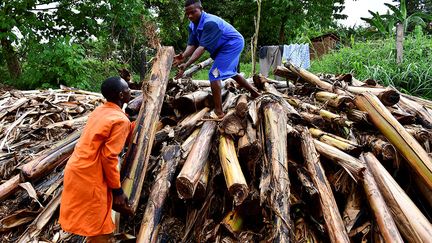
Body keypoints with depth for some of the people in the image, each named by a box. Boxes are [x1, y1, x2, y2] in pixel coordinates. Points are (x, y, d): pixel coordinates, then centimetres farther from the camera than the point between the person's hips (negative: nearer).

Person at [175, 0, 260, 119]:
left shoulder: (210, 23, -33)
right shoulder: (193, 25, -4)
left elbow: (202, 47, -39)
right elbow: (192, 45, -12)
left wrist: (186, 65, -46)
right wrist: (183, 57, -34)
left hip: (233, 43, -10)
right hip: (225, 46, 10)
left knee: (214, 74, -19)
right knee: (230, 72, 28)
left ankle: (218, 112, -17)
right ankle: (254, 91, 47)